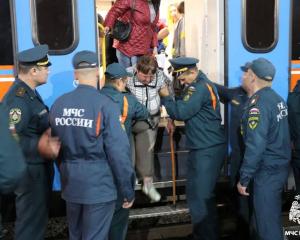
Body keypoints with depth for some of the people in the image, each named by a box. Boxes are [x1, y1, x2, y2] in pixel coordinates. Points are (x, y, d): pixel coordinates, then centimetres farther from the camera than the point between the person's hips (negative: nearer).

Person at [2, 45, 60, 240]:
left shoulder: (30, 93, 9)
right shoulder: (18, 99, -23)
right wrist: (39, 146, -40)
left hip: (39, 167, 10)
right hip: (31, 171, -10)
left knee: (38, 217, 24)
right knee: (31, 222, 4)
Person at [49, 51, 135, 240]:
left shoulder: (59, 104, -1)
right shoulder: (105, 105, -18)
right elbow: (119, 152, -18)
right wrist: (128, 189, -8)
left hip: (70, 184, 6)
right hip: (99, 185, -5)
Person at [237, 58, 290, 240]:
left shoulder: (258, 105, -21)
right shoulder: (277, 98, 6)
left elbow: (255, 146, -25)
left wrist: (244, 179, -19)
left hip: (267, 171, -9)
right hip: (280, 165, 9)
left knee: (266, 223, 3)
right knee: (273, 216, 23)